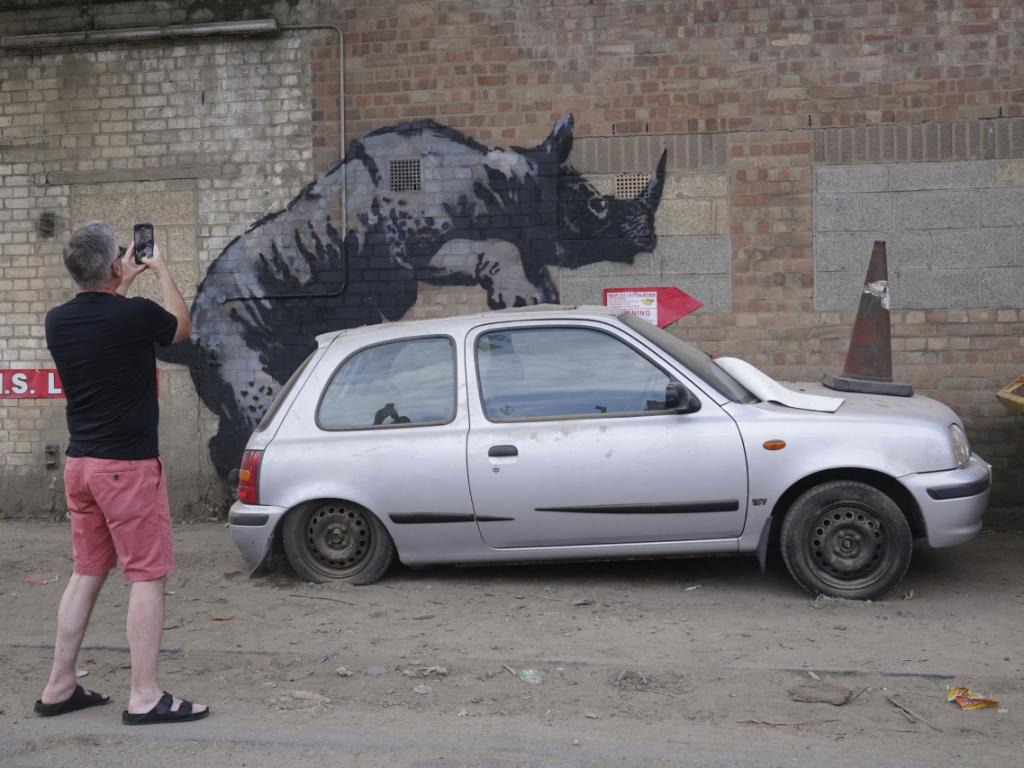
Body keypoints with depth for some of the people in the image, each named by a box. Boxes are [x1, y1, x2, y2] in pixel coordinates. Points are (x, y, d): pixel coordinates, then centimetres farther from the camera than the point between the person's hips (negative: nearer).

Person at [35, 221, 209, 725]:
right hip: (128, 465, -7)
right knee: (147, 575, -1)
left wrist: (121, 286, 31)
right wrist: (162, 273, 20)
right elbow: (182, 328, 7)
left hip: (79, 462, 7)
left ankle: (60, 687, 22)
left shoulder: (57, 321, 2)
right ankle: (144, 698, 2)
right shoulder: (137, 315, -16)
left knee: (86, 573, 16)